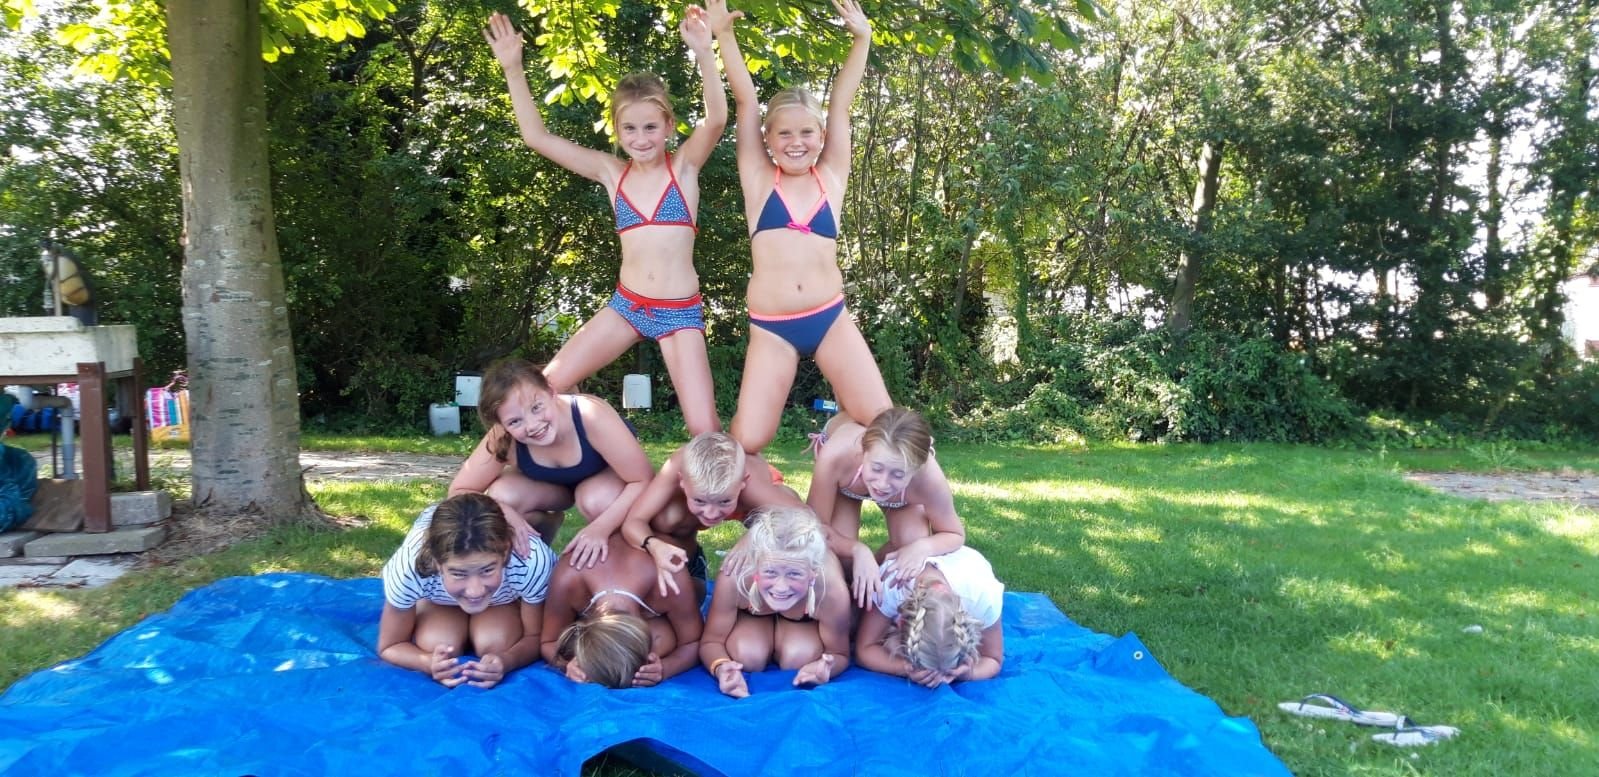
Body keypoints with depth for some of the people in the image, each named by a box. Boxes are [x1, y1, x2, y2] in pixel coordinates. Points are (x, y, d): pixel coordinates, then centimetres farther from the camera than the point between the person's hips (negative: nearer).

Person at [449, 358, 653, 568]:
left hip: (607, 475, -3)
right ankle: (546, 523, 8)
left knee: (596, 501, -35)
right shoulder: (503, 439, -31)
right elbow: (459, 492, -20)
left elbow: (644, 481, -34)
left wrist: (602, 527, -44)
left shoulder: (590, 415, -41)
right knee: (501, 495, -24)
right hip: (554, 484, 3)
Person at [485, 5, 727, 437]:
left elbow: (716, 120, -21)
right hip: (625, 305, 4)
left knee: (705, 428, -8)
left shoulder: (685, 164, -2)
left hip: (680, 311, -4)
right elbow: (537, 136, 3)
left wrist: (703, 53, -36)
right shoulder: (611, 172, 5)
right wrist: (513, 69, -6)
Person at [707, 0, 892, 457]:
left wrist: (862, 38, 7)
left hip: (831, 319, 2)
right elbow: (746, 101, 2)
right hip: (772, 327, -1)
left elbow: (841, 105, 9)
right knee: (747, 441, -10)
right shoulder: (759, 180, 6)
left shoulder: (831, 178, 10)